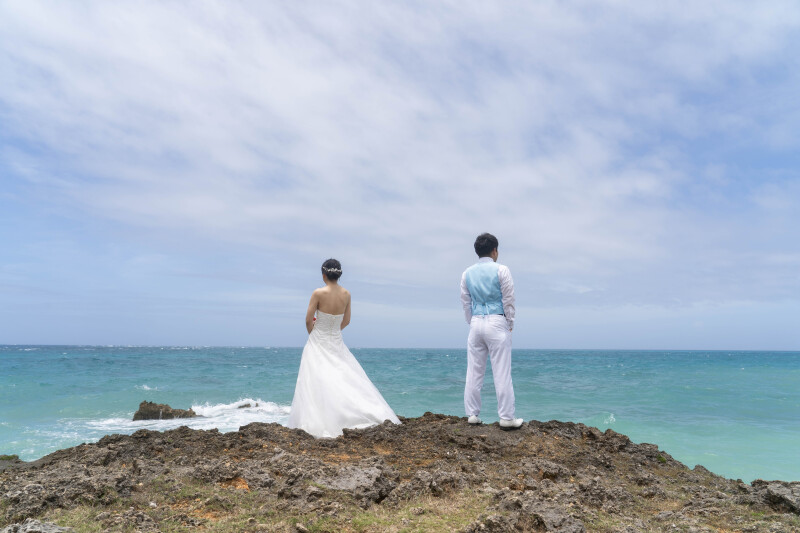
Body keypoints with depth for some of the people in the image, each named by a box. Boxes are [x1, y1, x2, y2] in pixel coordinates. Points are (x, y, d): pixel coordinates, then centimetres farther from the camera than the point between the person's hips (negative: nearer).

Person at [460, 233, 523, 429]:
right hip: (496, 323, -4)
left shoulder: (467, 273, 8)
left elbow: (465, 302, 11)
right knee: (502, 372, -2)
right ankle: (506, 417, 1)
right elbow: (508, 300, -2)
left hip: (476, 323, 4)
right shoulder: (501, 270, -4)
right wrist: (510, 323, 9)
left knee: (474, 372, 8)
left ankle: (472, 414, 11)